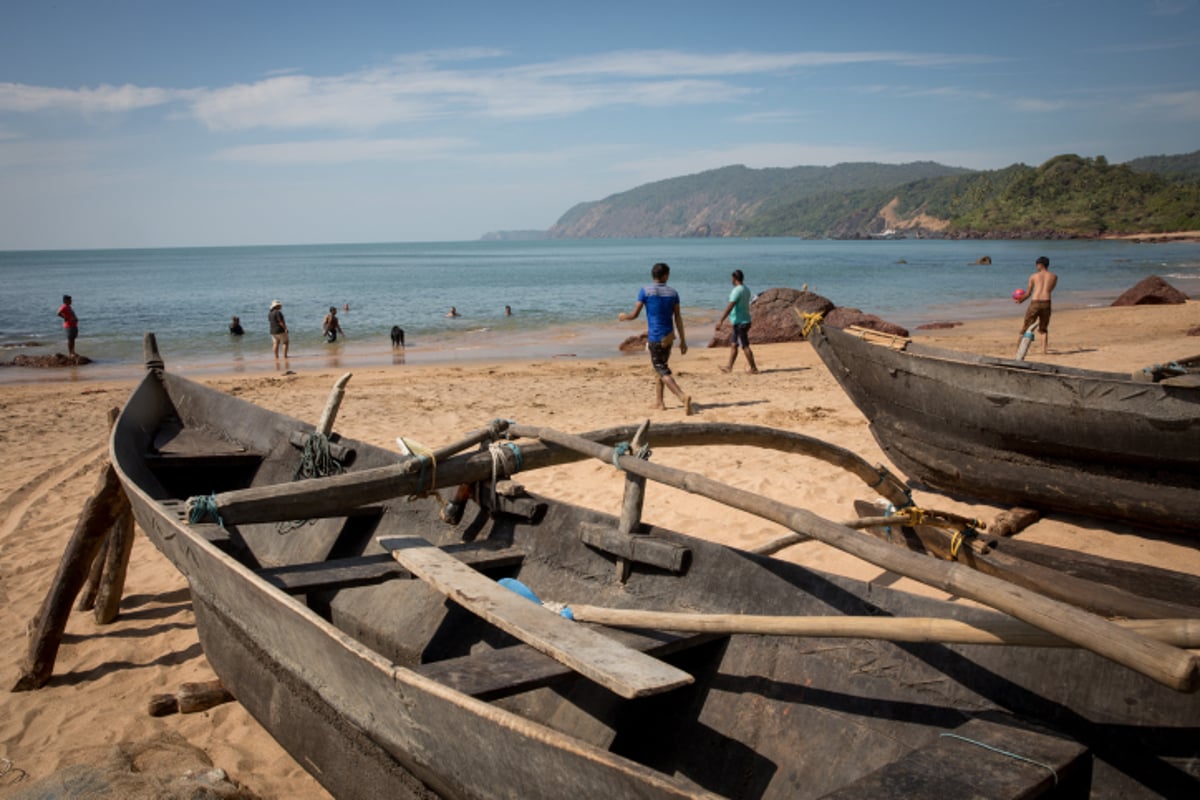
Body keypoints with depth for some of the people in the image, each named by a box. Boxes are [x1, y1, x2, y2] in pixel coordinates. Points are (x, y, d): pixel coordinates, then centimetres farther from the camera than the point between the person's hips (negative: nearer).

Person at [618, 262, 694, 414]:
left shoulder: (645, 291, -7)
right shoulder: (673, 293, 3)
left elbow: (634, 314, -6)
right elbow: (678, 318, 1)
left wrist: (623, 316, 17)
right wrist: (683, 340, 5)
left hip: (655, 337, -5)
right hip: (668, 336, 5)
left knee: (663, 370, -7)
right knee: (659, 367, 21)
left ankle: (683, 397, -26)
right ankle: (658, 402, 22)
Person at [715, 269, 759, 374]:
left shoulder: (737, 291, -17)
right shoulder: (746, 290, 13)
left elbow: (730, 307, -23)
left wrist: (721, 320, -22)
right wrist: (733, 320, 28)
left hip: (739, 323, -10)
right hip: (743, 321, 10)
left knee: (745, 346, -4)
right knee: (733, 344, 15)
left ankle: (753, 368, 0)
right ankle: (729, 366, 20)